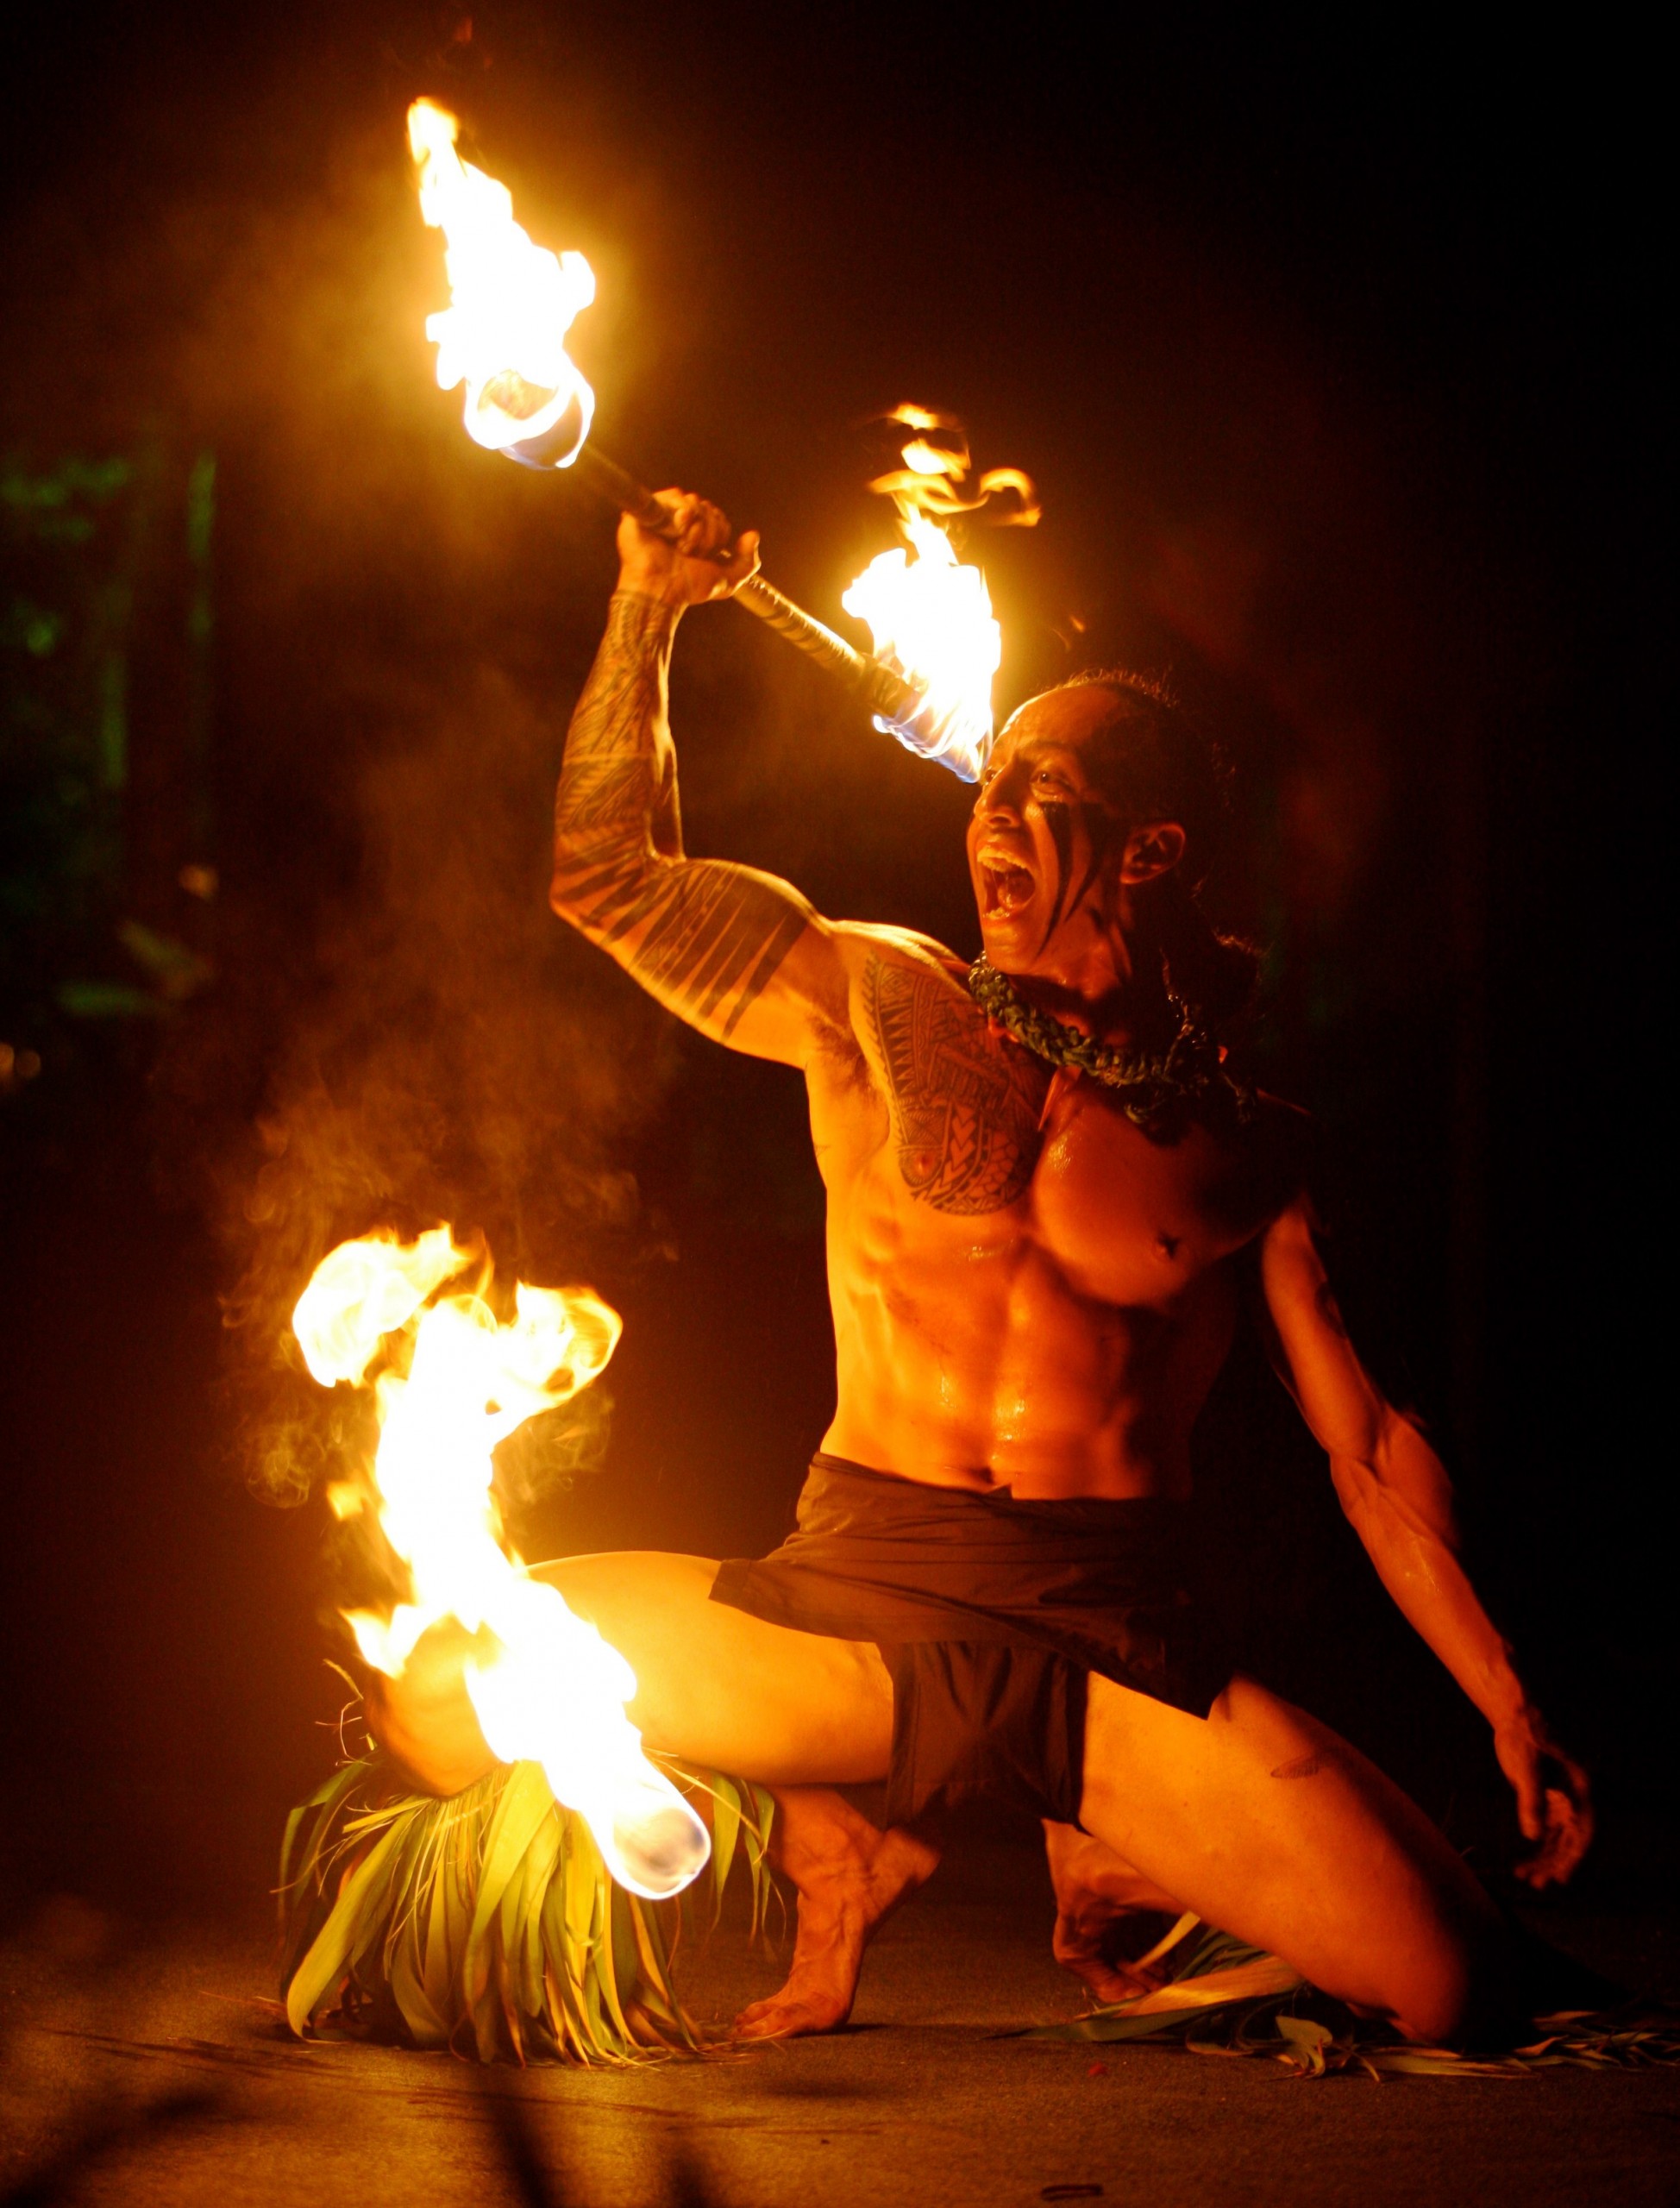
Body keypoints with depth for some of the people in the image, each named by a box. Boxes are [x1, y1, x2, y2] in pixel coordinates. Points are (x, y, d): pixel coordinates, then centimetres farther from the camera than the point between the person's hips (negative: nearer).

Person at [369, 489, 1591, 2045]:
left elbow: (1370, 1450, 9)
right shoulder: (874, 1005, 11)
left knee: (1445, 1990, -19)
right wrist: (651, 606, 6)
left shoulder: (1247, 1151, 8)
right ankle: (831, 1855, 8)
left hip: (1122, 1648, -1)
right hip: (855, 1603, 1)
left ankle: (1120, 1866, 14)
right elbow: (605, 872, 11)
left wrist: (1512, 1716, 3)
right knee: (436, 1693, -15)